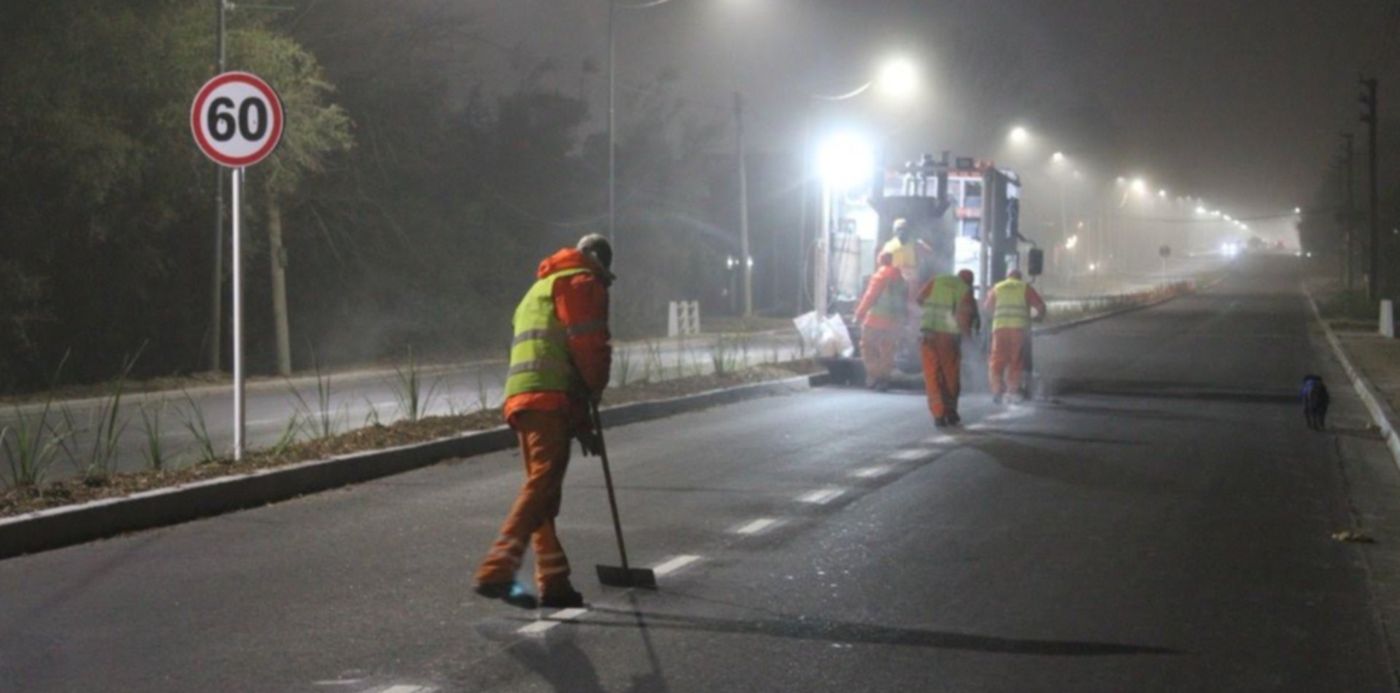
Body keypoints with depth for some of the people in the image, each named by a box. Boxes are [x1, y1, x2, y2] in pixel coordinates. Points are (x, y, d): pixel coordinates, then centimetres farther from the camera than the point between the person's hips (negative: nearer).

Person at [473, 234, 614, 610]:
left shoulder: (541, 288, 34)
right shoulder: (581, 282, 5)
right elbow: (588, 343, -9)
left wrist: (580, 424, 31)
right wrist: (597, 387, 11)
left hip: (521, 397, 9)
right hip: (549, 398, -9)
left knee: (543, 488, 11)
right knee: (544, 481, -17)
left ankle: (554, 583, 11)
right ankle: (498, 570, -30)